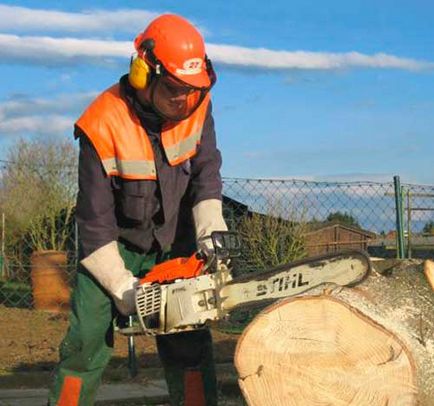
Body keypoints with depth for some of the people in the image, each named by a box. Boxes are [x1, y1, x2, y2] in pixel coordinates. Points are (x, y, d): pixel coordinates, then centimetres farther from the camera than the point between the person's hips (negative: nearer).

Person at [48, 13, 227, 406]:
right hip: (114, 247, -3)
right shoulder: (103, 126, -25)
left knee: (190, 343, -1)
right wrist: (124, 289, -21)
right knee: (87, 342, -6)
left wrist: (212, 234, -26)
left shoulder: (196, 105, -13)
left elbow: (206, 172, -10)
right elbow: (95, 218, -20)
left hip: (173, 245, 3)